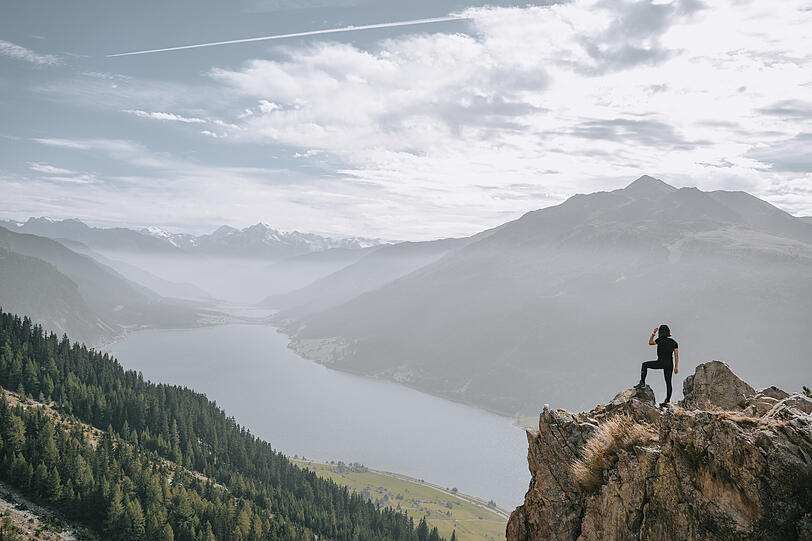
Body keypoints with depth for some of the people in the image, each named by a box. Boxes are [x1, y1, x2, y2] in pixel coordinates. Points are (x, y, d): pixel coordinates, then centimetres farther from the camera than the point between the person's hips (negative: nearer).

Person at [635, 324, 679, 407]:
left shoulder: (660, 340, -6)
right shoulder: (674, 342, 8)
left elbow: (650, 343, 11)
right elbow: (676, 355, 5)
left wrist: (653, 333, 15)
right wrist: (676, 367, 6)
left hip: (661, 362, -5)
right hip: (670, 364, 5)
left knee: (645, 364, 15)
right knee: (668, 382, 9)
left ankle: (642, 382, 9)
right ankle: (667, 402, 10)